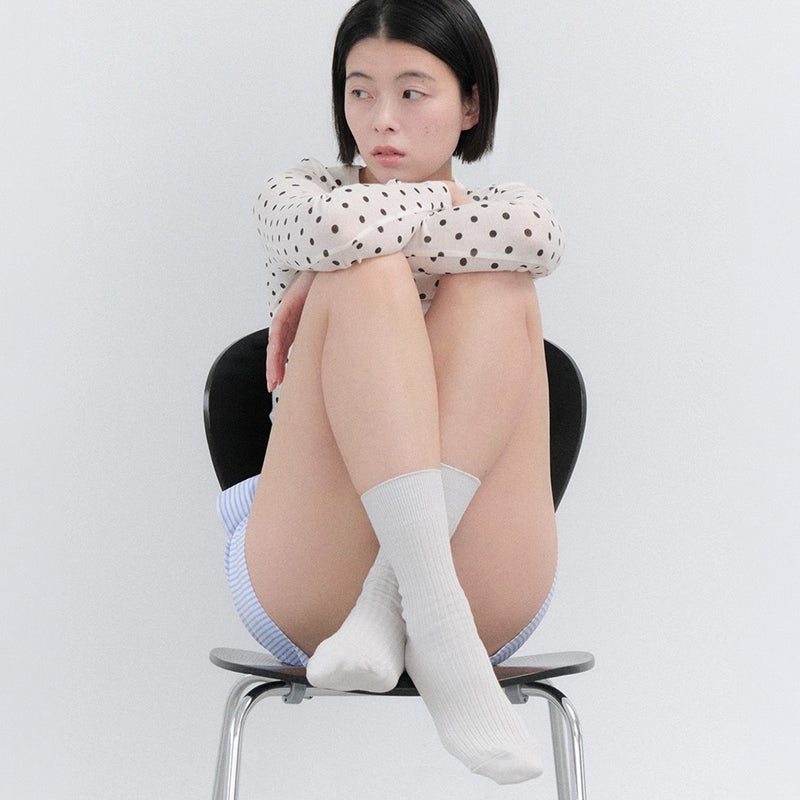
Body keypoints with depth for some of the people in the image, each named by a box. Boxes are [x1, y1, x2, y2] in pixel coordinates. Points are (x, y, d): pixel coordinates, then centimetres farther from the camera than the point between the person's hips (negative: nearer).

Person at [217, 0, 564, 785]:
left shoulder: (503, 210, 18)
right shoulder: (294, 195, 13)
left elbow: (537, 235, -11)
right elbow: (341, 226, -15)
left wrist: (323, 278, -8)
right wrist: (437, 198, 3)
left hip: (483, 593, 1)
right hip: (305, 592, -1)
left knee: (496, 287, -18)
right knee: (367, 274, -22)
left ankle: (392, 606, -33)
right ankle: (438, 635, -38)